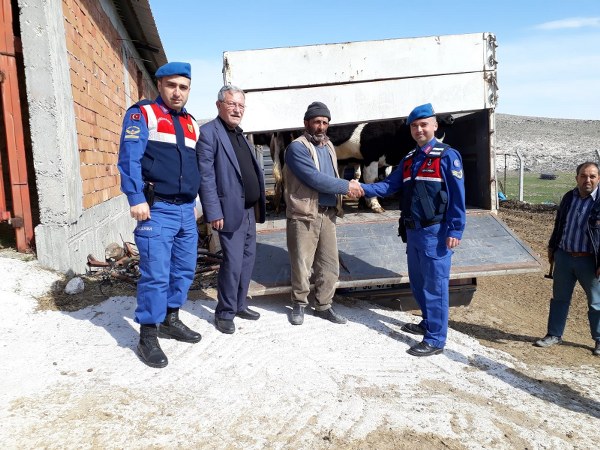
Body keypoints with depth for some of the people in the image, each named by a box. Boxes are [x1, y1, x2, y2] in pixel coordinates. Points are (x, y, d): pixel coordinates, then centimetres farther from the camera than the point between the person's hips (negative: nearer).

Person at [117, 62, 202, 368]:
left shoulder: (191, 124, 19)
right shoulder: (142, 114, -1)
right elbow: (129, 158, -11)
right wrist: (136, 199, -20)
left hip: (186, 210, 7)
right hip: (157, 209, -7)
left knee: (184, 270, 12)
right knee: (155, 274, -6)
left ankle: (170, 320, 29)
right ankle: (147, 337, 7)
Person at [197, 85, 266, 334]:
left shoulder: (240, 135, 17)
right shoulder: (209, 132, -9)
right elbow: (206, 176, -16)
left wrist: (257, 207, 13)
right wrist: (214, 212, -20)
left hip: (250, 210, 9)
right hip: (231, 210, -9)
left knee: (247, 260, 14)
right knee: (233, 263, -5)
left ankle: (239, 305, 28)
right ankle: (225, 313, 10)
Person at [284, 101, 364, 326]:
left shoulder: (329, 146, 15)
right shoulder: (297, 147, -10)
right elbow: (315, 178, -20)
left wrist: (347, 186, 4)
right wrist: (347, 186, -17)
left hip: (328, 214, 7)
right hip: (304, 215, -7)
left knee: (330, 264, 9)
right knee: (302, 264, 3)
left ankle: (323, 306, 24)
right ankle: (299, 304, 22)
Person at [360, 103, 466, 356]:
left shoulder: (447, 156, -7)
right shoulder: (408, 160, 15)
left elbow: (457, 196, -11)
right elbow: (389, 186, 7)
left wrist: (456, 231, -17)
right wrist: (364, 189, -9)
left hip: (435, 233, -8)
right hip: (413, 232, 8)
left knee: (435, 285, -2)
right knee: (418, 282, 18)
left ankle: (435, 340, 7)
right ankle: (428, 323, 37)